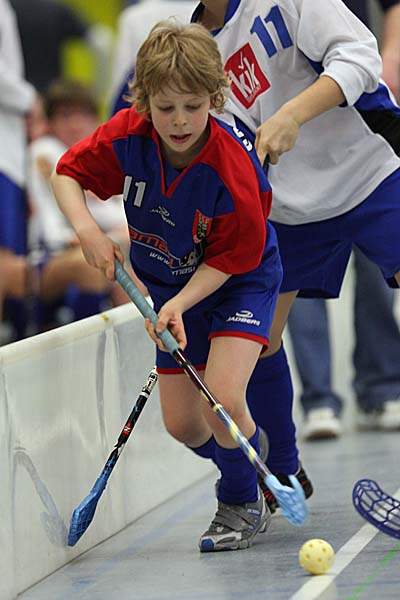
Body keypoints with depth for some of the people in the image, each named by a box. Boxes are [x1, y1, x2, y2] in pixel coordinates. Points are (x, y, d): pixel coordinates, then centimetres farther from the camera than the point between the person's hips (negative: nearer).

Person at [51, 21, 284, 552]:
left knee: (222, 396, -24)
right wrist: (87, 229, -24)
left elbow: (230, 258, -23)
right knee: (182, 423, 3)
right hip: (170, 284, 5)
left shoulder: (231, 169, -33)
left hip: (240, 282, -5)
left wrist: (180, 304, -33)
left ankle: (242, 505, 3)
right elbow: (68, 173, -7)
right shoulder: (126, 137, -22)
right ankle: (243, 469, 36)